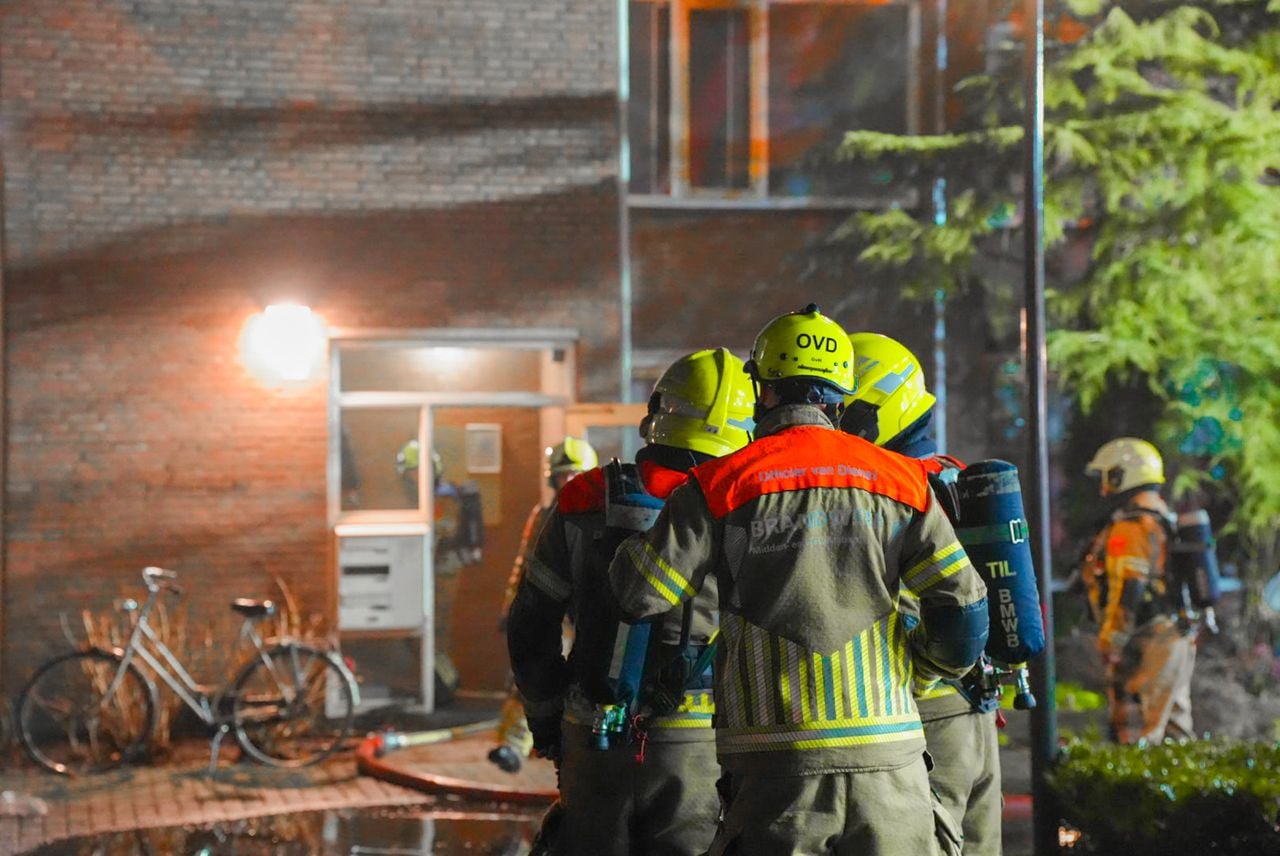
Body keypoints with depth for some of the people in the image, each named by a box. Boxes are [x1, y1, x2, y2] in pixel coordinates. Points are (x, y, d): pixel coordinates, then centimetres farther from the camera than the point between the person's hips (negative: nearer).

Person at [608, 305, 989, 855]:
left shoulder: (723, 485, -1)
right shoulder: (899, 482, 7)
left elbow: (637, 593, -1)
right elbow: (964, 609, 4)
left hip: (776, 763, -2)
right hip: (887, 760, 2)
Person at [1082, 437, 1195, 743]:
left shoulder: (1130, 528, -15)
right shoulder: (1168, 520, 17)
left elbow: (1128, 589, -21)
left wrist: (1110, 643, -18)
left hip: (1146, 645, -10)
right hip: (1180, 639, 10)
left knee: (1135, 735, -11)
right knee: (1173, 727, 14)